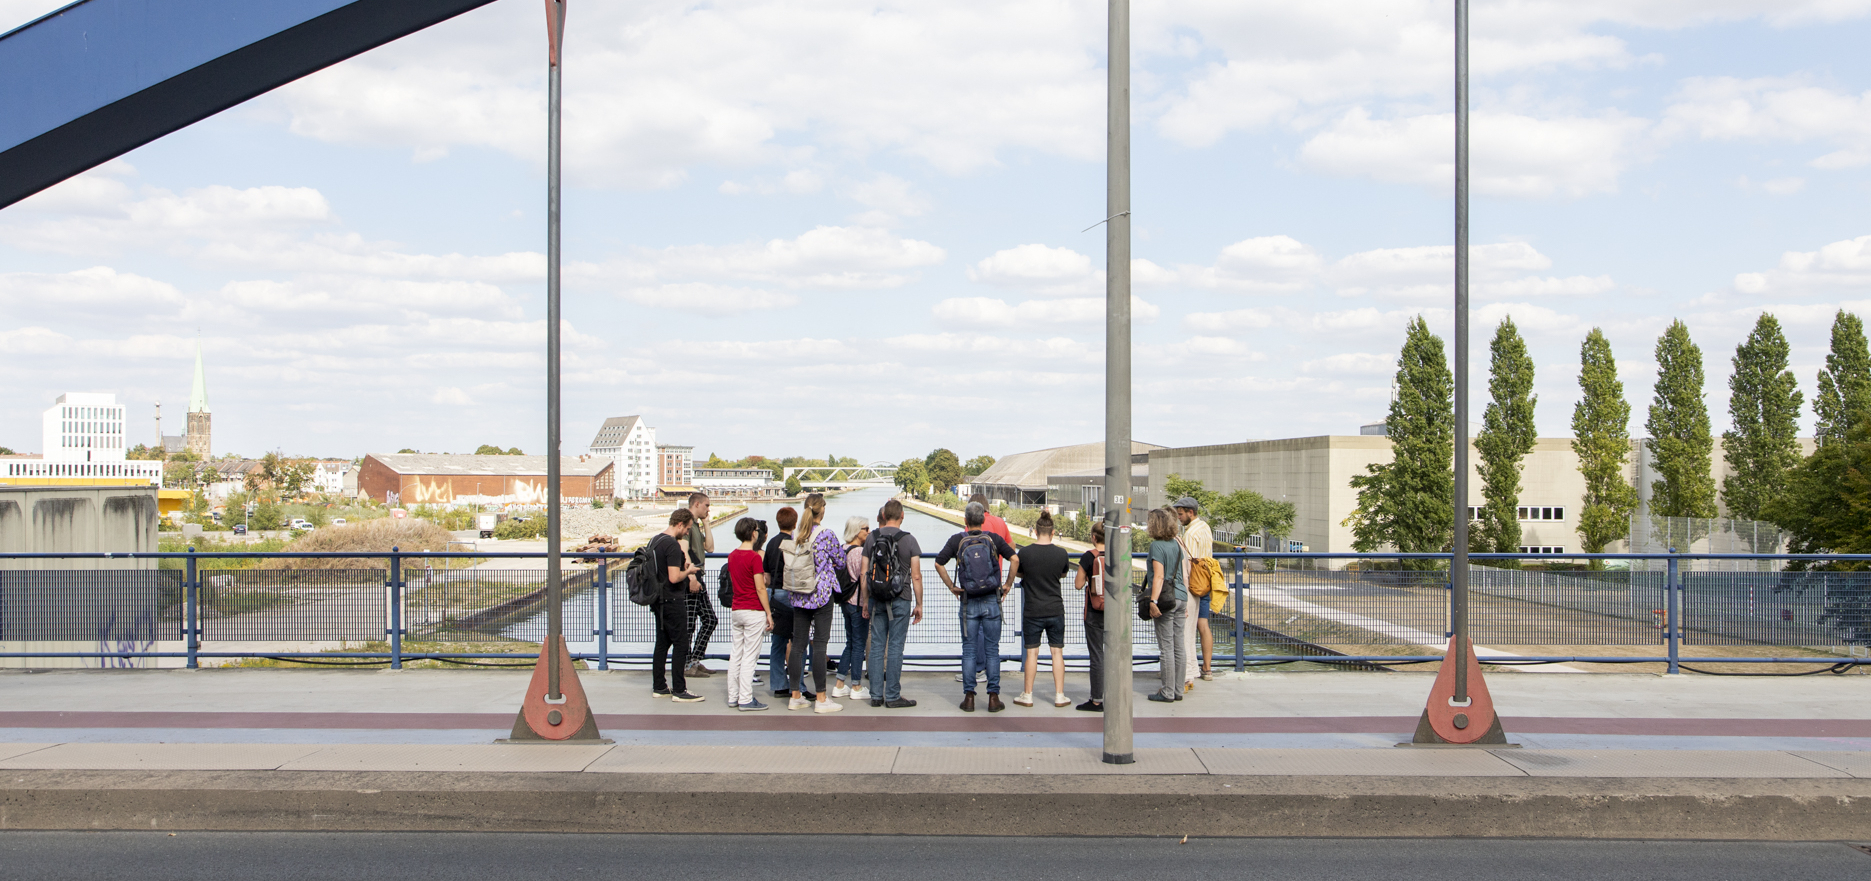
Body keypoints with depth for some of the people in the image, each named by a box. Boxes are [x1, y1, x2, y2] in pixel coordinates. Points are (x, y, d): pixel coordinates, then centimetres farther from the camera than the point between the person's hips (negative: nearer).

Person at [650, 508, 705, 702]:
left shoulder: (655, 540, 12)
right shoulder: (672, 545, -19)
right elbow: (674, 577, -26)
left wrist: (686, 571, 19)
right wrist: (689, 571, -7)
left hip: (658, 600, 10)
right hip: (672, 601, -10)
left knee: (662, 643, 14)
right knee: (680, 645, -4)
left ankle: (659, 687, 18)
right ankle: (679, 690, -3)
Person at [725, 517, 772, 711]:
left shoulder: (732, 556, 8)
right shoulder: (754, 557, -14)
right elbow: (760, 588, -15)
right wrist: (768, 613, -10)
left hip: (736, 609, 7)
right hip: (753, 611, -7)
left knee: (736, 655, 11)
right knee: (749, 656, -4)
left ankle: (733, 697, 15)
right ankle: (746, 700, -3)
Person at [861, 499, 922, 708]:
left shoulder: (871, 538, 3)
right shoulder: (908, 540, -5)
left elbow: (864, 573, 5)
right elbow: (916, 576, -6)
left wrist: (865, 601, 13)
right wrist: (919, 604, 1)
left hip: (876, 599, 3)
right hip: (900, 599, -3)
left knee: (877, 646, 7)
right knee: (895, 647, 0)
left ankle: (876, 695, 10)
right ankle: (893, 696, 2)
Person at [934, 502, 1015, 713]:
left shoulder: (957, 540, -1)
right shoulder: (993, 539, 0)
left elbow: (938, 563, -5)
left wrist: (951, 586, 5)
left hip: (969, 602, 0)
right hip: (992, 601, 0)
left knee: (968, 650, 6)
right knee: (992, 649, 5)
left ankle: (969, 697, 4)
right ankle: (993, 697, 3)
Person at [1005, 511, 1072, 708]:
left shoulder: (1024, 553, -11)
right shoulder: (1061, 553, -6)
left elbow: (1015, 572, 5)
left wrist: (1008, 585, 27)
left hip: (1032, 611, -1)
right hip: (1055, 610, 1)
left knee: (1031, 653, 6)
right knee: (1057, 652, 9)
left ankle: (1027, 695, 12)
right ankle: (1059, 695, 11)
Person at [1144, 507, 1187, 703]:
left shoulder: (1157, 545, -11)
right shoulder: (1176, 544, 11)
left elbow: (1159, 576, -18)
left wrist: (1153, 601, -20)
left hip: (1166, 599, -8)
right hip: (1180, 597, 8)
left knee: (1166, 647, -3)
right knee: (1178, 647, 10)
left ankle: (1168, 692, 1)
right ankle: (1178, 690, 15)